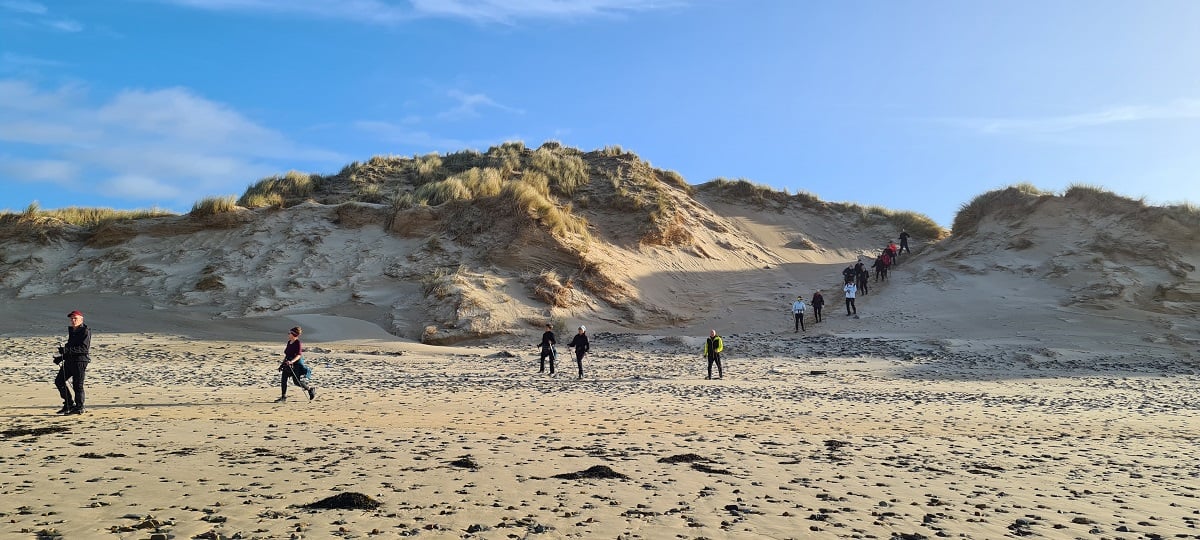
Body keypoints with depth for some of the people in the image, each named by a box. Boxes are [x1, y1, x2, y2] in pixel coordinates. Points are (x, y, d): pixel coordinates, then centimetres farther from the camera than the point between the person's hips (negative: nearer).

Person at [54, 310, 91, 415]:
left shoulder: (85, 331, -10)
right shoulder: (71, 331, 17)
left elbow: (84, 348, -21)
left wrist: (67, 349, -27)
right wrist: (61, 357, 16)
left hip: (80, 360, -9)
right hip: (70, 360, 9)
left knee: (77, 385, -6)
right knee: (59, 381, 9)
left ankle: (79, 408, 4)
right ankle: (69, 404, 19)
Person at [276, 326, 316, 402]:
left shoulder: (298, 343, -13)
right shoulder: (289, 342, 12)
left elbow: (299, 355, -22)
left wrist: (291, 361, -35)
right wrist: (283, 363, 20)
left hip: (296, 364, -8)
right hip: (288, 364, 8)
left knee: (297, 381, -5)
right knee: (283, 380, 0)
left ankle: (311, 390, 16)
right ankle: (283, 397, 8)